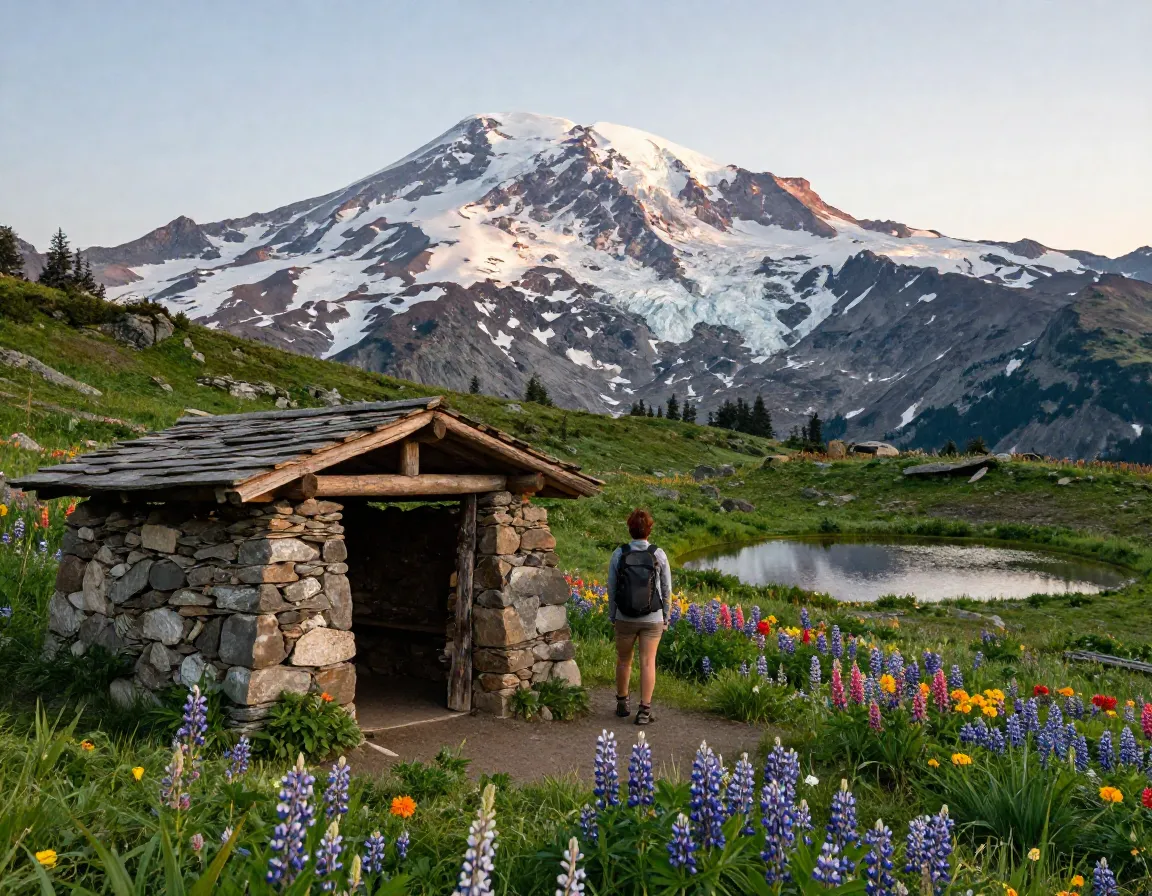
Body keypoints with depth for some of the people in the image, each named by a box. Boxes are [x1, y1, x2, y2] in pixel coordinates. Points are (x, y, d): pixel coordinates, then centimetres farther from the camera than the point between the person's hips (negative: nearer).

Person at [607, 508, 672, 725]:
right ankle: (644, 711, 1)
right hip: (653, 618, -1)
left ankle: (622, 704, 31)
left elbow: (611, 588, -2)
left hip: (625, 618, 1)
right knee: (648, 662, 3)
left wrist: (612, 616, 9)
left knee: (623, 660, 18)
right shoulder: (659, 555, -8)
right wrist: (665, 618, 9)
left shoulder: (619, 554, -7)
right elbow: (667, 590, -2)